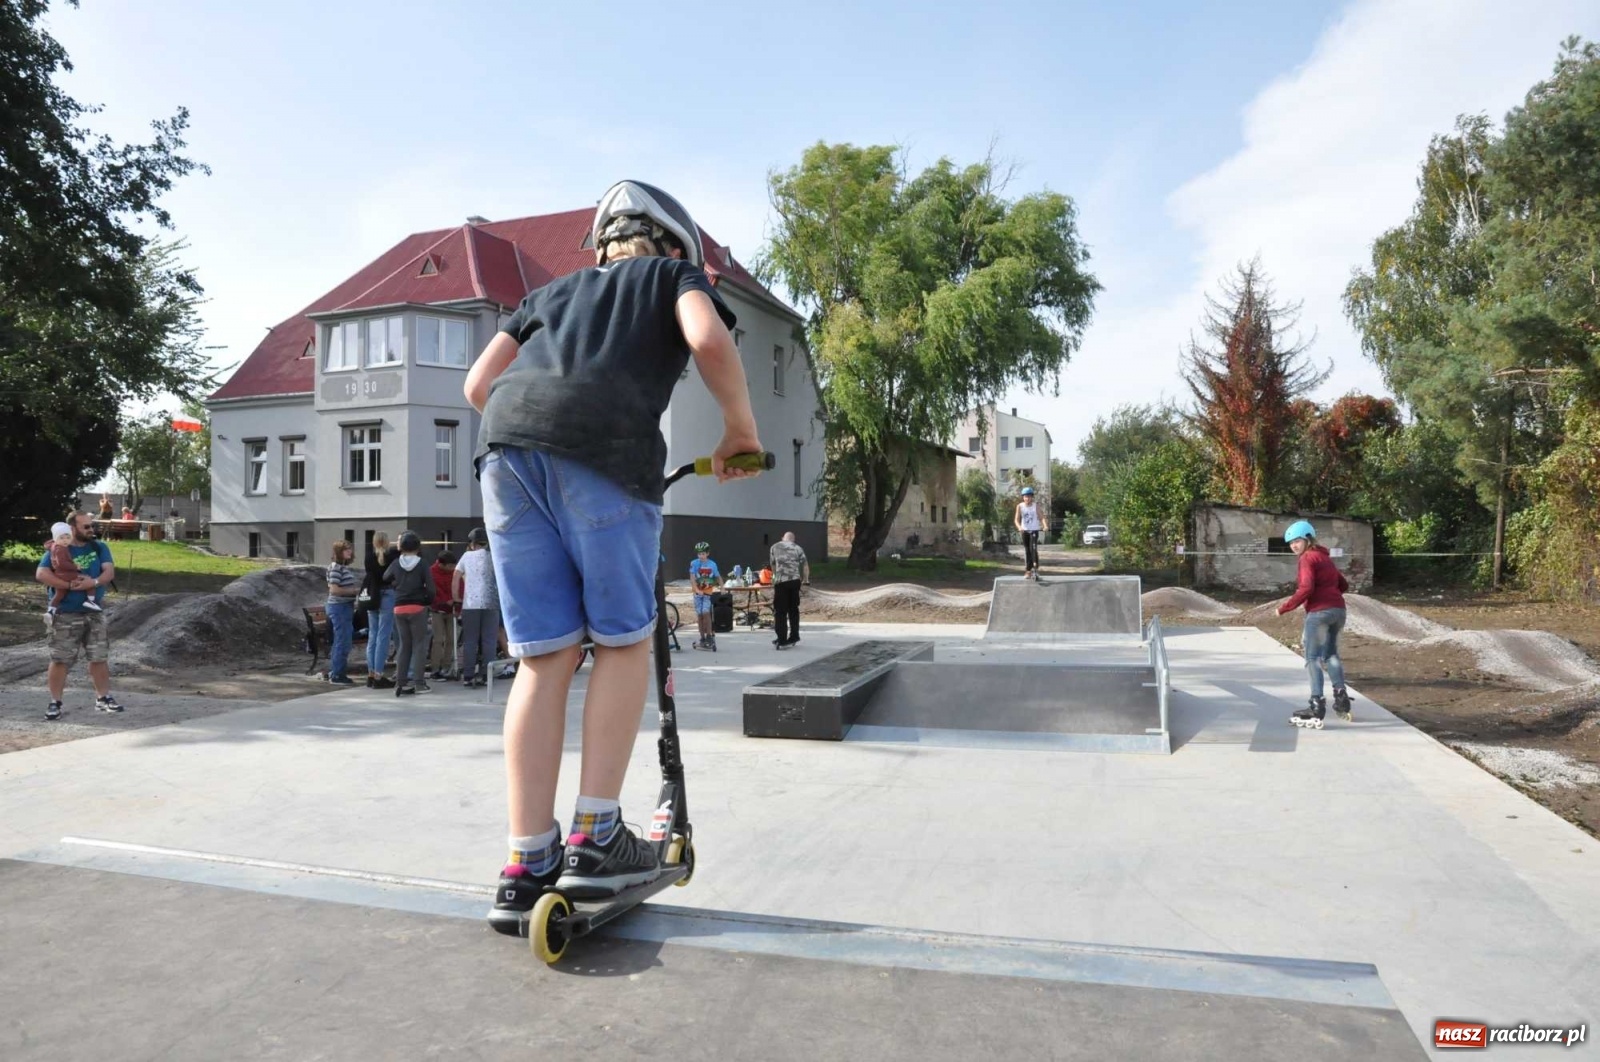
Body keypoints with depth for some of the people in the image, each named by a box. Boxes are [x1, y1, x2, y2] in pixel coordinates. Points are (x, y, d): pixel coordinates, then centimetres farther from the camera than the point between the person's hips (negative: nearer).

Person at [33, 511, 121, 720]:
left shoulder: (99, 548, 7)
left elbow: (110, 571, -3)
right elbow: (41, 574, -15)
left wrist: (94, 581, -22)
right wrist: (69, 585, -23)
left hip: (94, 613, 4)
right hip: (65, 615, -4)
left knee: (99, 657, 8)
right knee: (60, 660, -1)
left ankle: (103, 698, 17)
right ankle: (55, 703, 8)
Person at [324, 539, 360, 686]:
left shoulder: (344, 567, 14)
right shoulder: (335, 567, -14)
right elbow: (334, 590, -21)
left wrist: (357, 586, 9)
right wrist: (355, 591, -17)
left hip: (345, 607, 10)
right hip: (339, 607, -10)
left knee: (340, 642, 15)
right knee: (342, 642, -6)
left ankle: (335, 673, 23)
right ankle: (337, 675, 1)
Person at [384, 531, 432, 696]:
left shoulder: (396, 564, 3)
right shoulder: (421, 565, -7)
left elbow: (385, 579, 12)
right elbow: (430, 589, -11)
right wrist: (427, 601, 5)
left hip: (399, 608, 4)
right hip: (417, 608, -4)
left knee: (404, 645, 11)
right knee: (419, 644, 4)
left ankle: (400, 682, 9)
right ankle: (418, 682, 1)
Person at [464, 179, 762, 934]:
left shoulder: (553, 291, 37)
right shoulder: (675, 277, 25)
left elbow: (479, 384, 26)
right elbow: (709, 339, 2)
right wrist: (741, 427, 13)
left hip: (505, 450, 5)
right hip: (604, 452, -4)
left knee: (545, 658, 7)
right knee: (623, 642, 10)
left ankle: (526, 869, 8)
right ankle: (595, 839, 7)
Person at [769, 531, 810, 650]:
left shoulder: (775, 547, 12)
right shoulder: (797, 548, 12)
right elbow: (805, 565, 4)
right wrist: (807, 579, 14)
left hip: (780, 582, -2)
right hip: (795, 581, 2)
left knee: (780, 612, 0)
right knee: (793, 609, 16)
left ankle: (782, 640, -3)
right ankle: (794, 636, 24)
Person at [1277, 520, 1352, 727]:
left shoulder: (1308, 557, -7)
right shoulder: (1324, 557, 19)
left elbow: (1306, 588, -18)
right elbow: (1343, 585, 22)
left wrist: (1285, 608, -13)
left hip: (1319, 611, -8)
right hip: (1338, 609, 9)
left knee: (1313, 658, -5)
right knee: (1330, 654, 23)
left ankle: (1317, 706, -10)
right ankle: (1341, 697, 22)